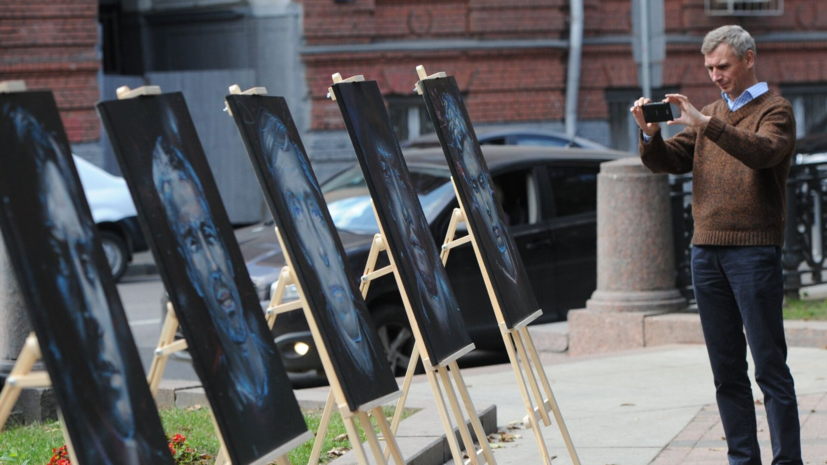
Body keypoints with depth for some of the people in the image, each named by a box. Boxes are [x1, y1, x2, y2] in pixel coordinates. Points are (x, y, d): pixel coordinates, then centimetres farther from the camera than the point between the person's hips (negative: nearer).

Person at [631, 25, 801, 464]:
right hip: (706, 248, 6)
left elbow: (765, 151, -22)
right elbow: (666, 161, 13)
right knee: (726, 368, 6)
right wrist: (650, 134, -8)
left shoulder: (774, 109, -1)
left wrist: (706, 125, -30)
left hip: (753, 250, -6)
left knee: (769, 364, -6)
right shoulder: (710, 113, 18)